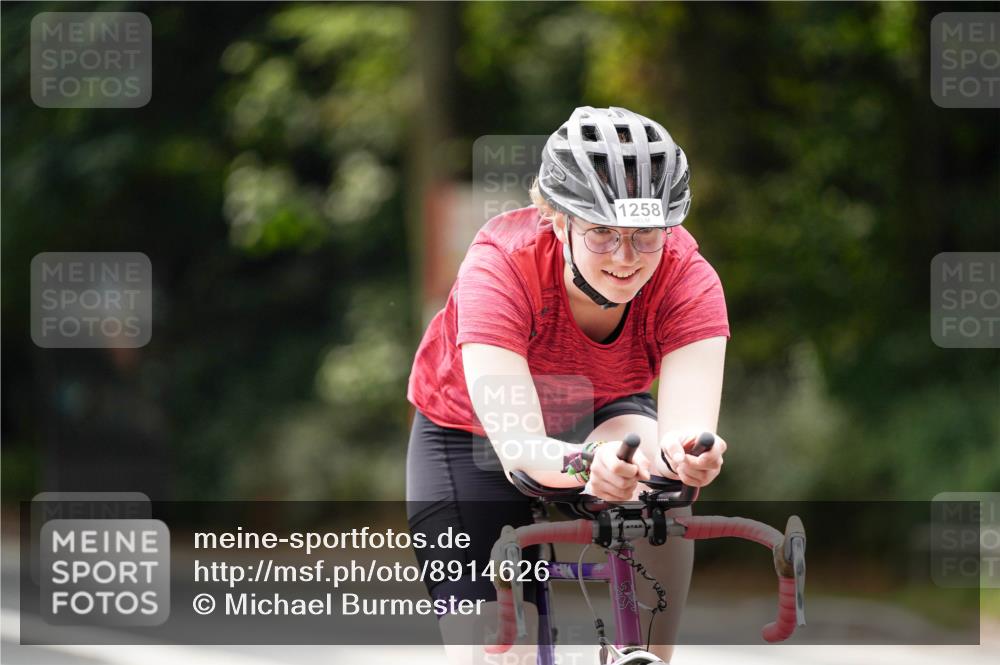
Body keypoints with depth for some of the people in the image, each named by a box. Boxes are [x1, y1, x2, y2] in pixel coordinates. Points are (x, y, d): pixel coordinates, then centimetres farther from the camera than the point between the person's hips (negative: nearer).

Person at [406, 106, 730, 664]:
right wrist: (585, 464, -67)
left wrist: (686, 450, -65)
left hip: (602, 414, 2)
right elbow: (519, 447, -45)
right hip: (474, 438, -1)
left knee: (649, 462, -35)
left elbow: (688, 422, -41)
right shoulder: (500, 268, -35)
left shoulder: (688, 279, -29)